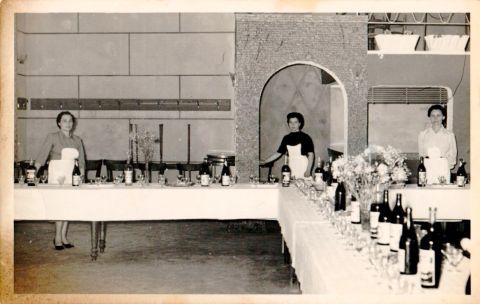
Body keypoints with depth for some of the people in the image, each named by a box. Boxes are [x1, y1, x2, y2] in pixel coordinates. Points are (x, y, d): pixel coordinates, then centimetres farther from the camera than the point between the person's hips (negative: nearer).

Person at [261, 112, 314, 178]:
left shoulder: (305, 137, -1)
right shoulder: (286, 138, 11)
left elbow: (311, 155, -3)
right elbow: (278, 153, 15)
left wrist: (308, 170, -12)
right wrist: (264, 162, 12)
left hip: (303, 171, -3)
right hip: (291, 171, 3)